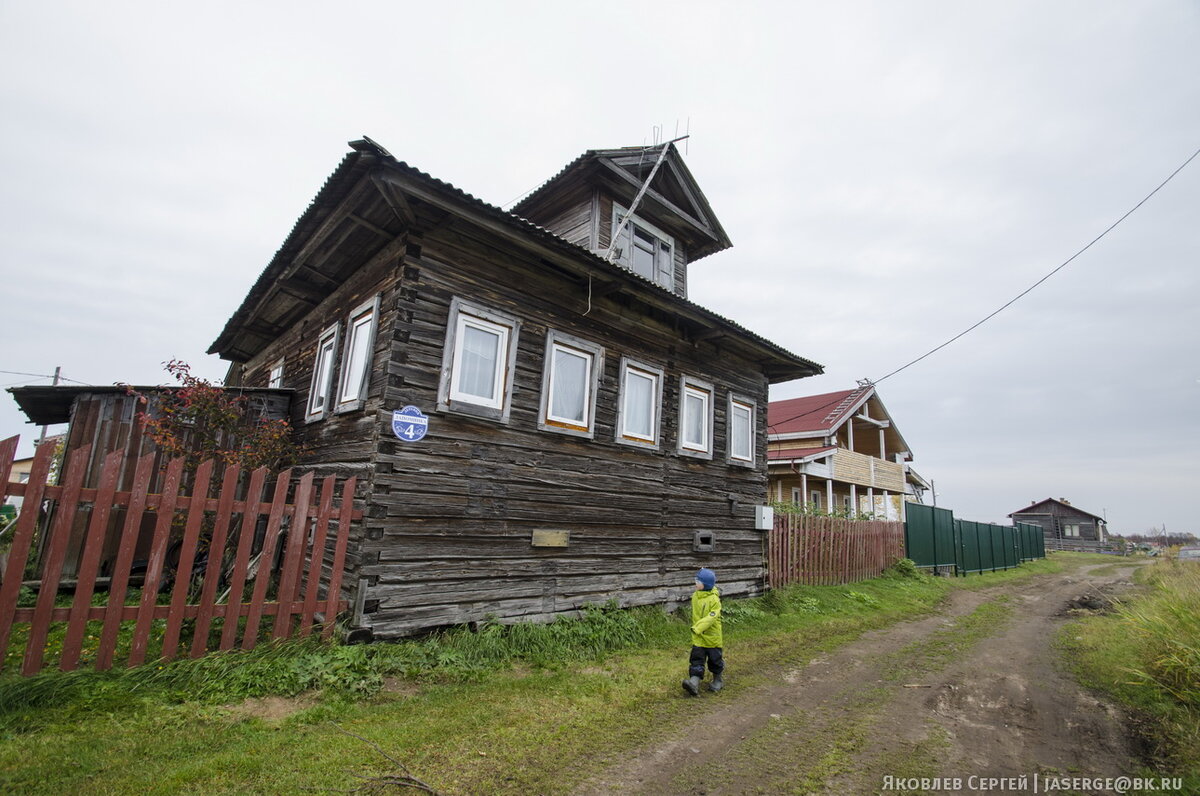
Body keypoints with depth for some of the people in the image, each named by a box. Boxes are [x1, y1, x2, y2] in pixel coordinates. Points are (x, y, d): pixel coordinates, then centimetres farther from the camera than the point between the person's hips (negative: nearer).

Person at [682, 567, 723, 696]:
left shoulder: (714, 599, -18)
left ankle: (717, 680, 33)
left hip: (712, 636, -4)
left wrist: (698, 628, -31)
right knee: (697, 659, -4)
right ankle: (694, 683, -9)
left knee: (715, 659, 12)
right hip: (698, 637, 5)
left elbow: (711, 617, -26)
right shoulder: (695, 596, 2)